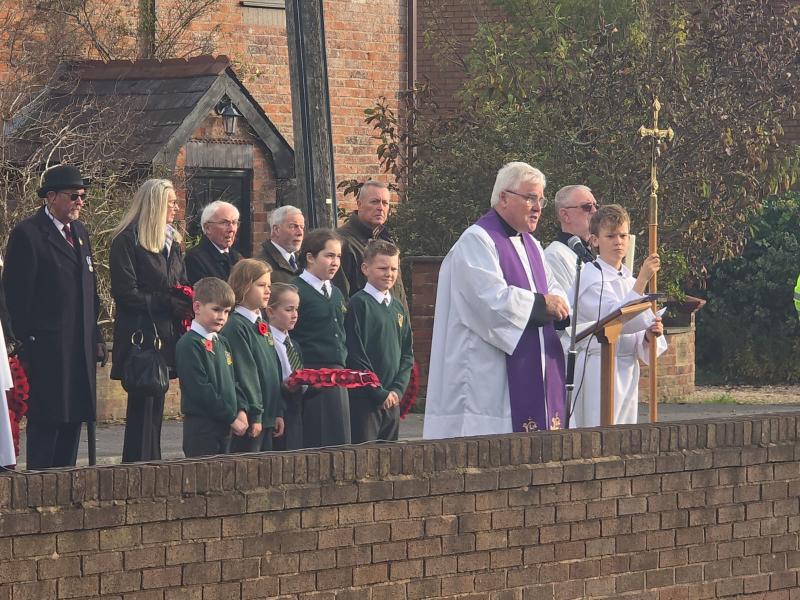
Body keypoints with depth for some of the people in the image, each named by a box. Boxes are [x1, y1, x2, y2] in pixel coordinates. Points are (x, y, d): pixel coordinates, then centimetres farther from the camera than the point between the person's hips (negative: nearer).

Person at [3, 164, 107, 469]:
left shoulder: (79, 232, 17)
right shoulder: (27, 234, -8)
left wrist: (95, 338, 15)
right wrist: (27, 340, -14)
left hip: (81, 349, 8)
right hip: (48, 349, -8)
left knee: (73, 420, 9)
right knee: (46, 421, -6)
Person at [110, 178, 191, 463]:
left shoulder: (172, 241, 17)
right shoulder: (127, 241, -8)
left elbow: (181, 287, 22)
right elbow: (126, 293, -13)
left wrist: (186, 305, -1)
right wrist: (167, 303, -16)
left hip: (166, 334, 7)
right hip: (141, 335, -7)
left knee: (155, 406, 9)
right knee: (143, 406, -7)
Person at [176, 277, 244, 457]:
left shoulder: (222, 343, 16)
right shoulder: (189, 345, -12)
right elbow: (201, 390, -17)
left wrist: (241, 411, 1)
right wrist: (231, 418, -14)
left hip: (225, 428, 8)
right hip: (201, 427, -8)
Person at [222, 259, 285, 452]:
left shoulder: (262, 326, 16)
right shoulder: (236, 327, -13)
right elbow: (244, 373, -17)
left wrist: (278, 413, 15)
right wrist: (254, 415, -18)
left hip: (267, 417, 9)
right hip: (250, 419, -9)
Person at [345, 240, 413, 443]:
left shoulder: (399, 308, 14)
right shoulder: (358, 304, -7)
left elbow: (407, 355, 15)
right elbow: (355, 356, -12)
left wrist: (397, 389, 0)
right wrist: (379, 393, -12)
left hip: (392, 400, 7)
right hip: (364, 399, -7)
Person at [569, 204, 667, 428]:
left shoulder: (630, 281, 16)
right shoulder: (592, 277, -8)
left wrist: (649, 336, -4)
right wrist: (642, 280, -25)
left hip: (628, 368, 8)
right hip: (599, 365, -8)